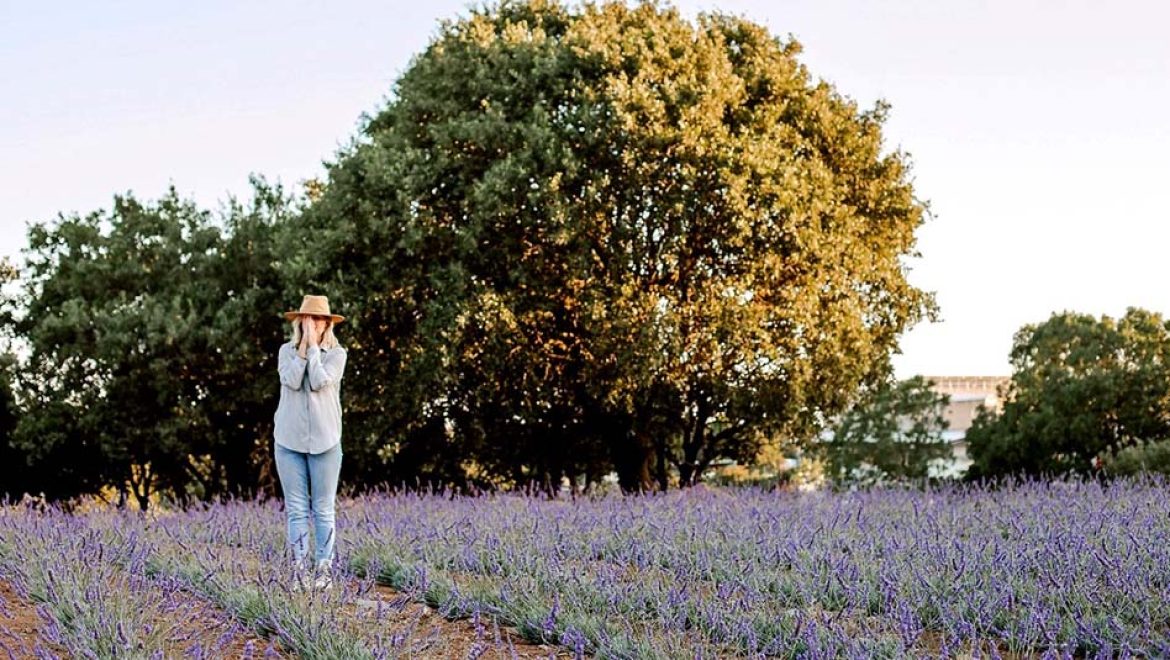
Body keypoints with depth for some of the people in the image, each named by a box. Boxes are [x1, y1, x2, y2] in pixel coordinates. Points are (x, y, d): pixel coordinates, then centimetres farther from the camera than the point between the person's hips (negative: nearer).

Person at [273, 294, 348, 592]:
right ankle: (299, 570, 3)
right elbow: (291, 381, -10)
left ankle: (324, 569, 4)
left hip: (324, 441, -1)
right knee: (296, 509, 2)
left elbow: (319, 382, -14)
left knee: (323, 510, 1)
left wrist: (313, 345, -9)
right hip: (289, 439, 2)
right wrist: (303, 344, -8)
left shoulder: (336, 353, 2)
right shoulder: (286, 351, 8)